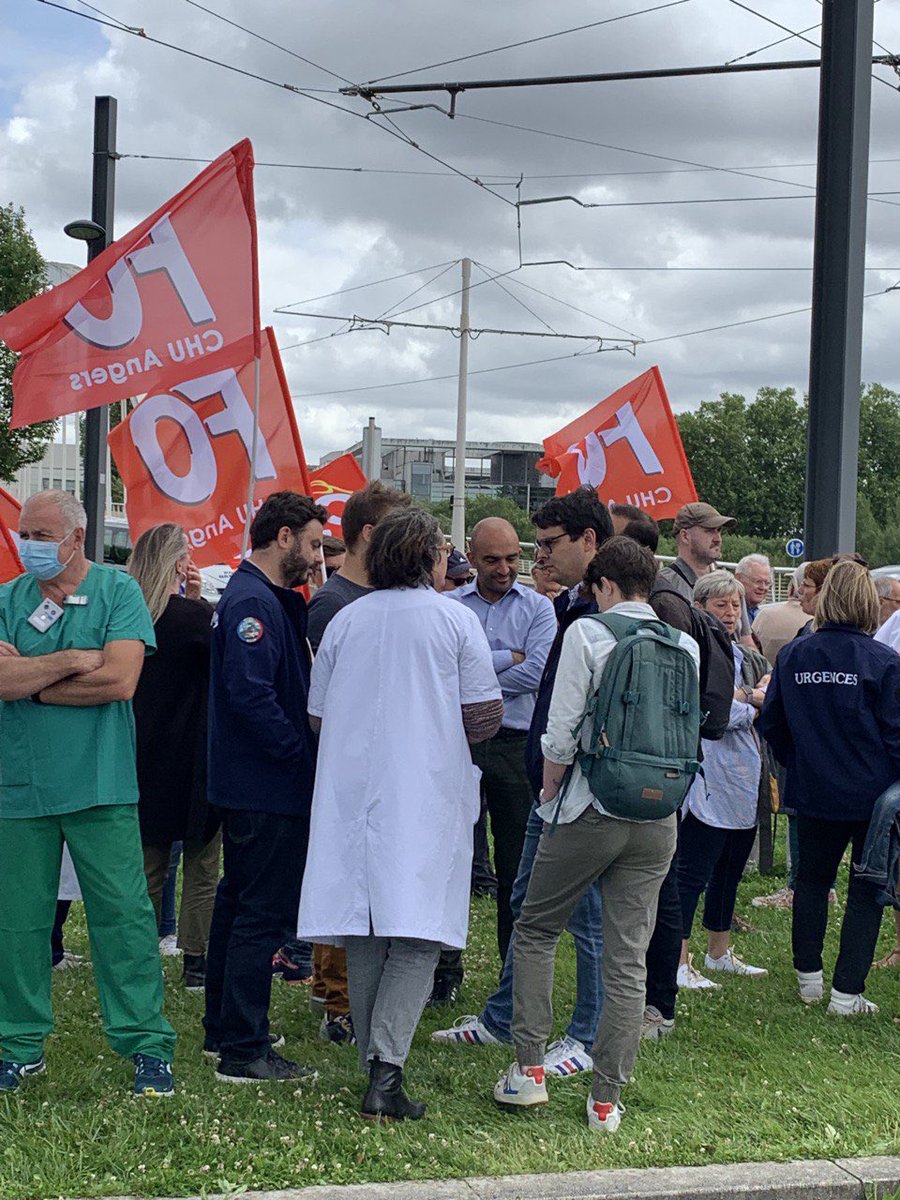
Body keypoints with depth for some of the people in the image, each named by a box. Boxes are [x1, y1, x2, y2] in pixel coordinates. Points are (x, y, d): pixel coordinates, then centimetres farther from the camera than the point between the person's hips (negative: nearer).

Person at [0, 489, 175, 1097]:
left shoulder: (118, 591, -2)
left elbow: (120, 681, -14)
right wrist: (76, 660, -14)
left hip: (100, 785, -3)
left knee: (124, 915, -2)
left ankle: (148, 1047, 7)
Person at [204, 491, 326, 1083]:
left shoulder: (266, 599, 16)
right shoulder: (254, 602, -17)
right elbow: (250, 691, -26)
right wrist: (303, 756, -19)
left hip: (248, 785, 11)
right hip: (270, 790, -11)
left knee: (239, 905, 17)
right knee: (262, 914, -6)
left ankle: (224, 1030, 28)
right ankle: (244, 1050, -1)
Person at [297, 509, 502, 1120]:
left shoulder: (345, 621, 6)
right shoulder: (455, 619, -3)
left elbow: (318, 715, 11)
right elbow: (485, 716, -6)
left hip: (353, 791, 4)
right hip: (427, 793, -4)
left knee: (364, 939, 11)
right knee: (418, 937, -3)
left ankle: (374, 1064, 18)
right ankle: (387, 1073, -14)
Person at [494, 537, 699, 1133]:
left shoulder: (587, 634, -7)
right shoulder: (686, 646, 5)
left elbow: (561, 734, -10)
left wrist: (549, 792, 6)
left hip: (590, 812, -4)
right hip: (660, 819, 4)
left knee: (536, 931, 15)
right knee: (629, 960, 7)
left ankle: (530, 1067, 12)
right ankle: (607, 1098, 11)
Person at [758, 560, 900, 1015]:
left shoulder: (792, 655, -3)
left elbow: (771, 723, 5)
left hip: (813, 791, 3)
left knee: (811, 880, 20)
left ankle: (809, 978, 28)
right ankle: (847, 992, 7)